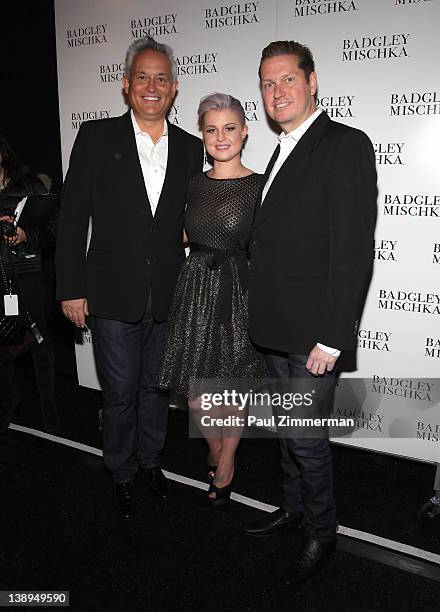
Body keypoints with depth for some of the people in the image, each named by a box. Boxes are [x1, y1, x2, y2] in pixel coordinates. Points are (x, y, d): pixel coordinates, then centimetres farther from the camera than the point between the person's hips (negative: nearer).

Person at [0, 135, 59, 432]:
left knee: (37, 337, 0)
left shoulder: (29, 185, 4)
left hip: (26, 272, -2)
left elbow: (54, 227, 0)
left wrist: (27, 235, -16)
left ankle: (48, 401, 17)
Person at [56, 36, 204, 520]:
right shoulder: (96, 137, -3)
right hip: (114, 297, -2)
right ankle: (122, 473, 33)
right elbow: (72, 217, -5)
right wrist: (71, 288, -8)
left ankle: (150, 459, 41)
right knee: (120, 394, 10)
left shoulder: (190, 148, 5)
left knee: (156, 388, 18)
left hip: (169, 298, 3)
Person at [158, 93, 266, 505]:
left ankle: (225, 464, 31)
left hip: (238, 292, -4)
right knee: (193, 386, 9)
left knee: (232, 385, 8)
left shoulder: (259, 186, -8)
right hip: (195, 290, 4)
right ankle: (215, 448, 38)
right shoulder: (195, 184, 6)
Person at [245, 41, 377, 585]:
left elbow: (354, 248, -19)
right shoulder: (283, 153, 16)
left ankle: (320, 534, 26)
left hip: (313, 331, -8)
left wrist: (332, 337, -21)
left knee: (306, 437, 2)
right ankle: (293, 506, 40)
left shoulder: (345, 145, -11)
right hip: (276, 326, 8)